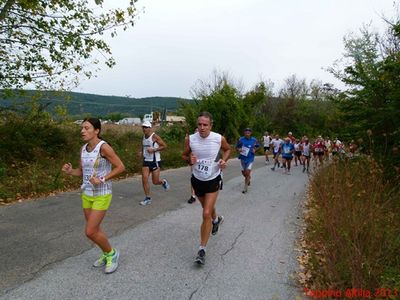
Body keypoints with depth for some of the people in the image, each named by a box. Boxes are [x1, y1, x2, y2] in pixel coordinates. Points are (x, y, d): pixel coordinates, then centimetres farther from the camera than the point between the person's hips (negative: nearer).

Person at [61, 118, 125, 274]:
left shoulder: (104, 147, -18)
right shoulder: (83, 148, 3)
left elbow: (120, 167, -17)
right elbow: (82, 171, 12)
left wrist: (102, 180, -23)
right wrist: (70, 171, -8)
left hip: (101, 195, -7)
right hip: (87, 194, 7)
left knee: (90, 232, -5)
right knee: (93, 230, 16)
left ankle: (111, 253, 20)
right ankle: (107, 255, 38)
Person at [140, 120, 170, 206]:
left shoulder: (155, 136, -12)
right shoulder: (144, 136, 9)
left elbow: (164, 146, -13)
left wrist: (154, 150, -20)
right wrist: (142, 152, 9)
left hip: (155, 161, -6)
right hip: (146, 161, 6)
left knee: (155, 182, 1)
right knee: (144, 179, -6)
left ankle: (163, 182, 36)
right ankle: (147, 198, 5)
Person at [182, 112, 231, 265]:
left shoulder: (219, 138, -16)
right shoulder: (190, 139, -14)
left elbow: (228, 149, 6)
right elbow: (184, 155, 2)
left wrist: (224, 160, -13)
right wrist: (189, 159, -21)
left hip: (213, 180, -3)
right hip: (197, 179, 3)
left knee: (206, 214, -11)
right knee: (207, 208, 25)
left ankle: (202, 250, 2)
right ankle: (216, 219, 61)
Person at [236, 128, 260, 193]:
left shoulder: (254, 140, -6)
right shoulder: (241, 139, -7)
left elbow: (257, 146, 11)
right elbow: (237, 148, 2)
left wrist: (255, 150, -8)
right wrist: (239, 150, -20)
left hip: (250, 158, -2)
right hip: (243, 158, 2)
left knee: (247, 172, -12)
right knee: (243, 173, 13)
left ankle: (245, 187, 1)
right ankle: (248, 178, 48)